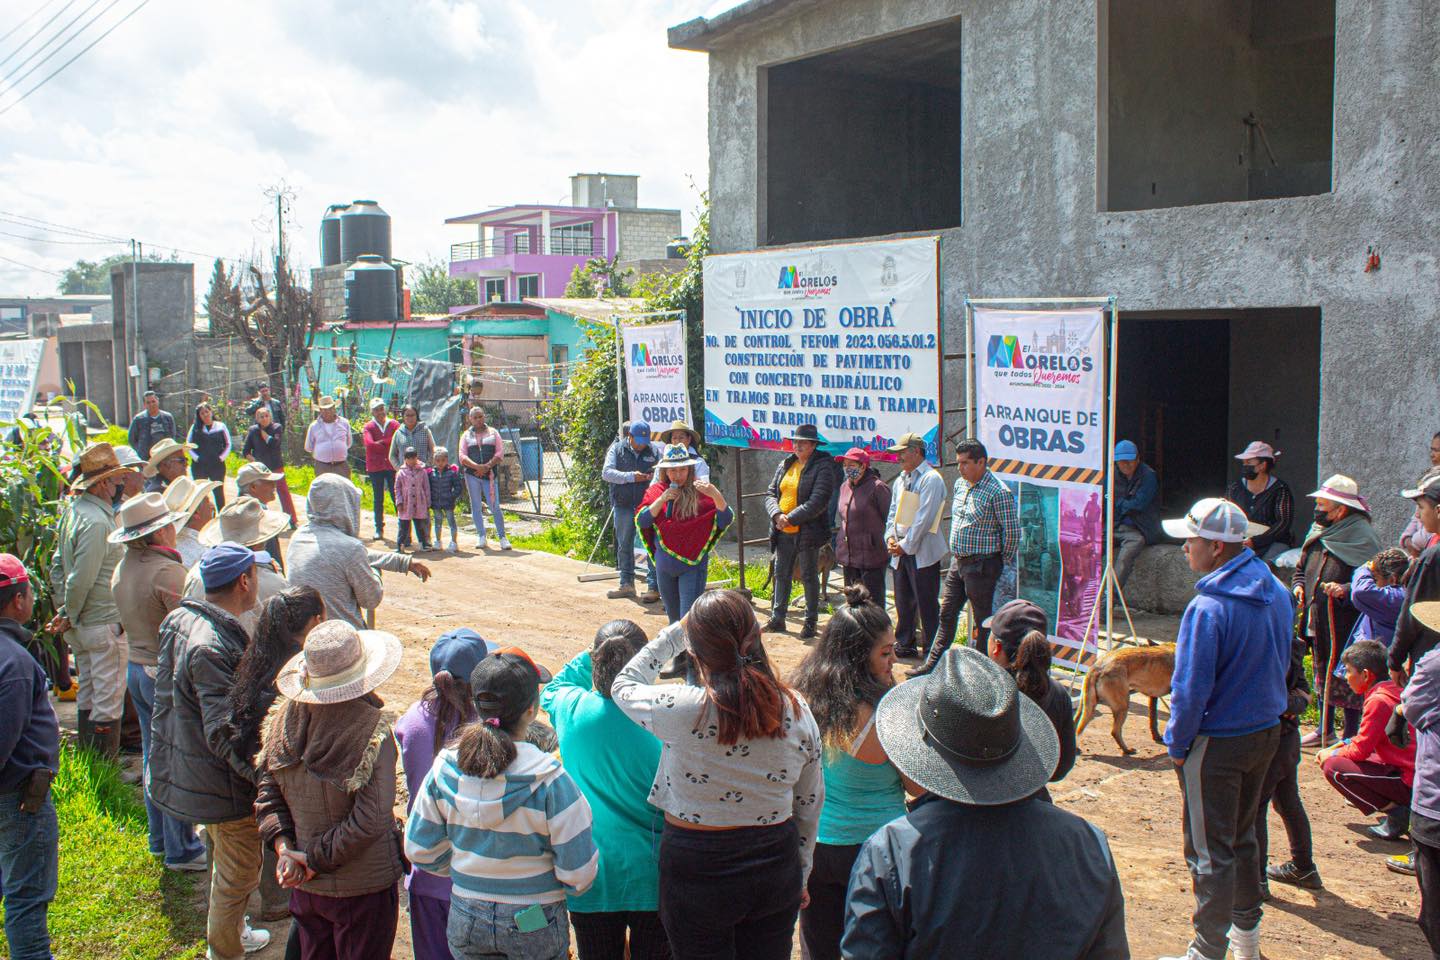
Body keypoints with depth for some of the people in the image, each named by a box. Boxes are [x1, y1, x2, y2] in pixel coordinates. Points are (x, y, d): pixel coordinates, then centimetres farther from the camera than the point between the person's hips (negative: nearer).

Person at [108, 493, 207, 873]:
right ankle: (180, 850, 9)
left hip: (136, 668, 9)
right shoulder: (166, 571, -23)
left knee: (153, 755, 20)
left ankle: (160, 838, 33)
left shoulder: (122, 569, 6)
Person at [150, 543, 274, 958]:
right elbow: (224, 735, -32)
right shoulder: (213, 647, -31)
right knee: (238, 876, 11)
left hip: (184, 767, 10)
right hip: (223, 784, -10)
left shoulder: (181, 619, -1)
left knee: (227, 867, 29)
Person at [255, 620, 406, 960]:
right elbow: (370, 818, -24)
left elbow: (268, 791, 0)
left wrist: (283, 846, -4)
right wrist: (316, 859, -14)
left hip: (304, 886, 5)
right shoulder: (373, 731, -24)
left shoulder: (285, 716, -7)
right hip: (363, 888, -5)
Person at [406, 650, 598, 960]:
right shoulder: (550, 780, -23)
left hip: (465, 923, 3)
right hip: (534, 928, -3)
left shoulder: (445, 768, -12)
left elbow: (420, 850, -2)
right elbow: (578, 873, -18)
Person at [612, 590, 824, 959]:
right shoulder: (798, 712, -10)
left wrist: (674, 634, 9)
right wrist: (800, 875, 17)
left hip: (698, 873, -3)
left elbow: (624, 686, 0)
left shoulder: (683, 710, -22)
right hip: (776, 871, 3)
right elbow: (810, 804, 3)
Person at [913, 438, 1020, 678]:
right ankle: (933, 663, 20)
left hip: (982, 565, -8)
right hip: (958, 561, 8)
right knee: (947, 613, 13)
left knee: (983, 619, 3)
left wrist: (1003, 562, -5)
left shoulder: (998, 492, -17)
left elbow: (1012, 531, -13)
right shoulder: (960, 484, 8)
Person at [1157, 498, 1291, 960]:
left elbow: (1191, 689, -24)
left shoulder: (1209, 608, -26)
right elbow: (1281, 662, 11)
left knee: (1210, 852, 4)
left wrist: (1178, 744, -11)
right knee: (1243, 836, 23)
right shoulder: (1277, 593, -1)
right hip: (1266, 732, 8)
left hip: (1217, 742, -8)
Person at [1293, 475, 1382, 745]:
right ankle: (1325, 729, 32)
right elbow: (1301, 567, 23)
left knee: (1348, 680, 0)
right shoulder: (1317, 533, 9)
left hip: (1346, 626, -8)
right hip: (1317, 623, 8)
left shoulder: (1362, 538, -13)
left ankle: (1351, 733, 12)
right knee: (1322, 676, 18)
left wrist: (1346, 589, -29)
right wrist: (1299, 586, 4)